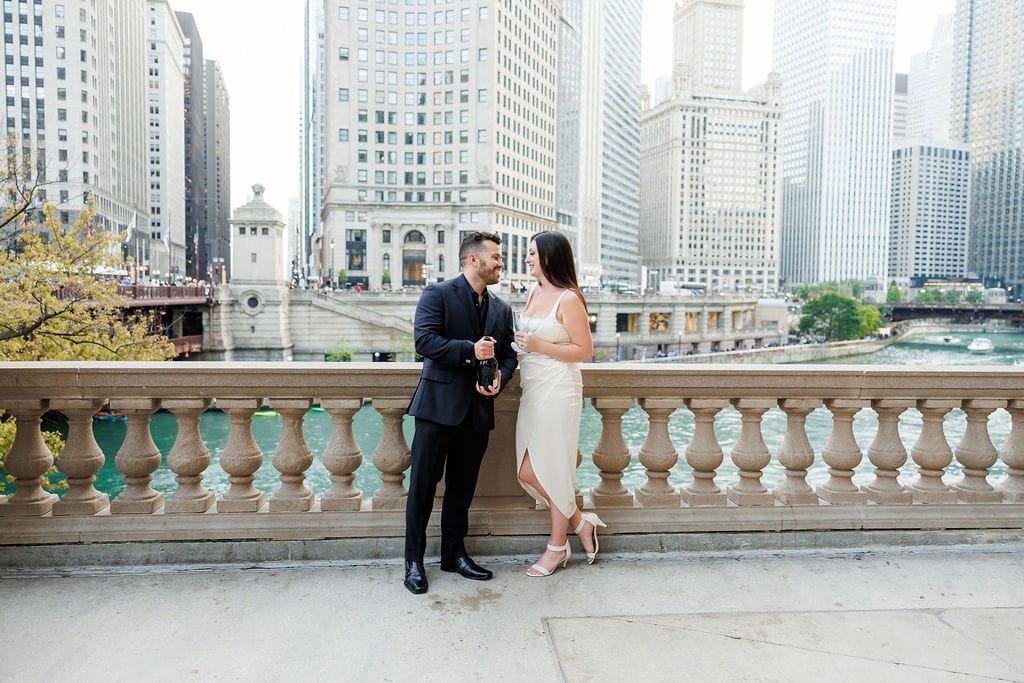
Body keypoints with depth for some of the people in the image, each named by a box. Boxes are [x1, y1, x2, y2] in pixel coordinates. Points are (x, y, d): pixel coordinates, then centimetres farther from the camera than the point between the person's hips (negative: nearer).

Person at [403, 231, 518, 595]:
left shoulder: (502, 309, 14)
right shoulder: (437, 294, -3)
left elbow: (509, 354, 14)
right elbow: (424, 339, -16)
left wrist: (499, 378, -7)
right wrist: (470, 350, -23)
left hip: (478, 409, 5)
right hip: (439, 405, -5)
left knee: (463, 485, 14)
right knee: (423, 484, 1)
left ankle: (454, 554, 28)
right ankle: (414, 561, 14)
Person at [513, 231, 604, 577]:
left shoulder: (569, 299, -10)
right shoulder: (534, 293, 13)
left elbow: (584, 351, -12)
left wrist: (539, 346, -18)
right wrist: (520, 351, 9)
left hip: (557, 390, -8)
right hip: (532, 390, 8)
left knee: (551, 470, 2)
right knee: (528, 472, 8)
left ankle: (557, 546, 21)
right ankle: (580, 523, 26)